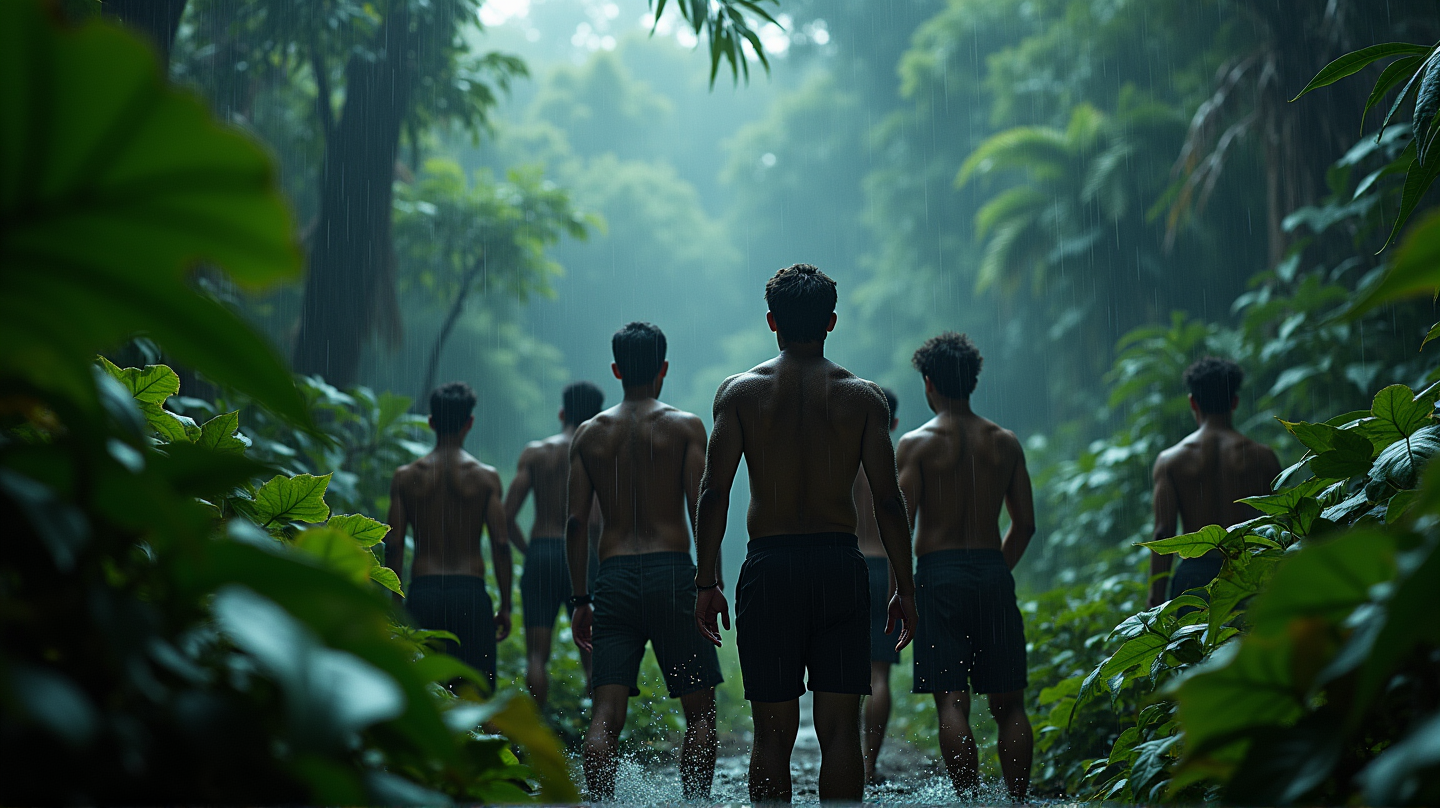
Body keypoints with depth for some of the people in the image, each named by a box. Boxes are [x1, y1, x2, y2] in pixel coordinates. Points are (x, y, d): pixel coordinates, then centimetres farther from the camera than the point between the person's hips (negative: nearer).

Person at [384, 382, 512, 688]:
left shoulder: (405, 477, 4)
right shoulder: (486, 477, 1)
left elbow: (393, 545, 2)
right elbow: (501, 544, -3)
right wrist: (505, 605, 5)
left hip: (423, 593, 1)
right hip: (470, 592, -1)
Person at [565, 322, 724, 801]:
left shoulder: (589, 433, 10)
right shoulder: (685, 427, 2)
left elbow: (576, 522, 7)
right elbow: (701, 510, -7)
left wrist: (580, 599, 11)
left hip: (613, 580, 3)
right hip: (671, 573, -2)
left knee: (606, 715, -1)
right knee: (700, 711, 9)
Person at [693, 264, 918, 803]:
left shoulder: (739, 391, 2)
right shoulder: (863, 396, 3)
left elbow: (714, 492, -3)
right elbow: (888, 500, 0)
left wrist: (706, 582, 2)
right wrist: (905, 587, 6)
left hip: (769, 567, 0)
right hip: (840, 565, 0)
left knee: (773, 733, 5)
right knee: (840, 729, 4)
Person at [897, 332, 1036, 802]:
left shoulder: (917, 443, -3)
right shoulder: (1005, 443, 9)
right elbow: (1025, 524, 10)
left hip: (938, 574, -3)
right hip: (993, 573, 3)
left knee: (951, 702, -4)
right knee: (1008, 703, 9)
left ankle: (969, 799, -11)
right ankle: (1018, 802, 8)